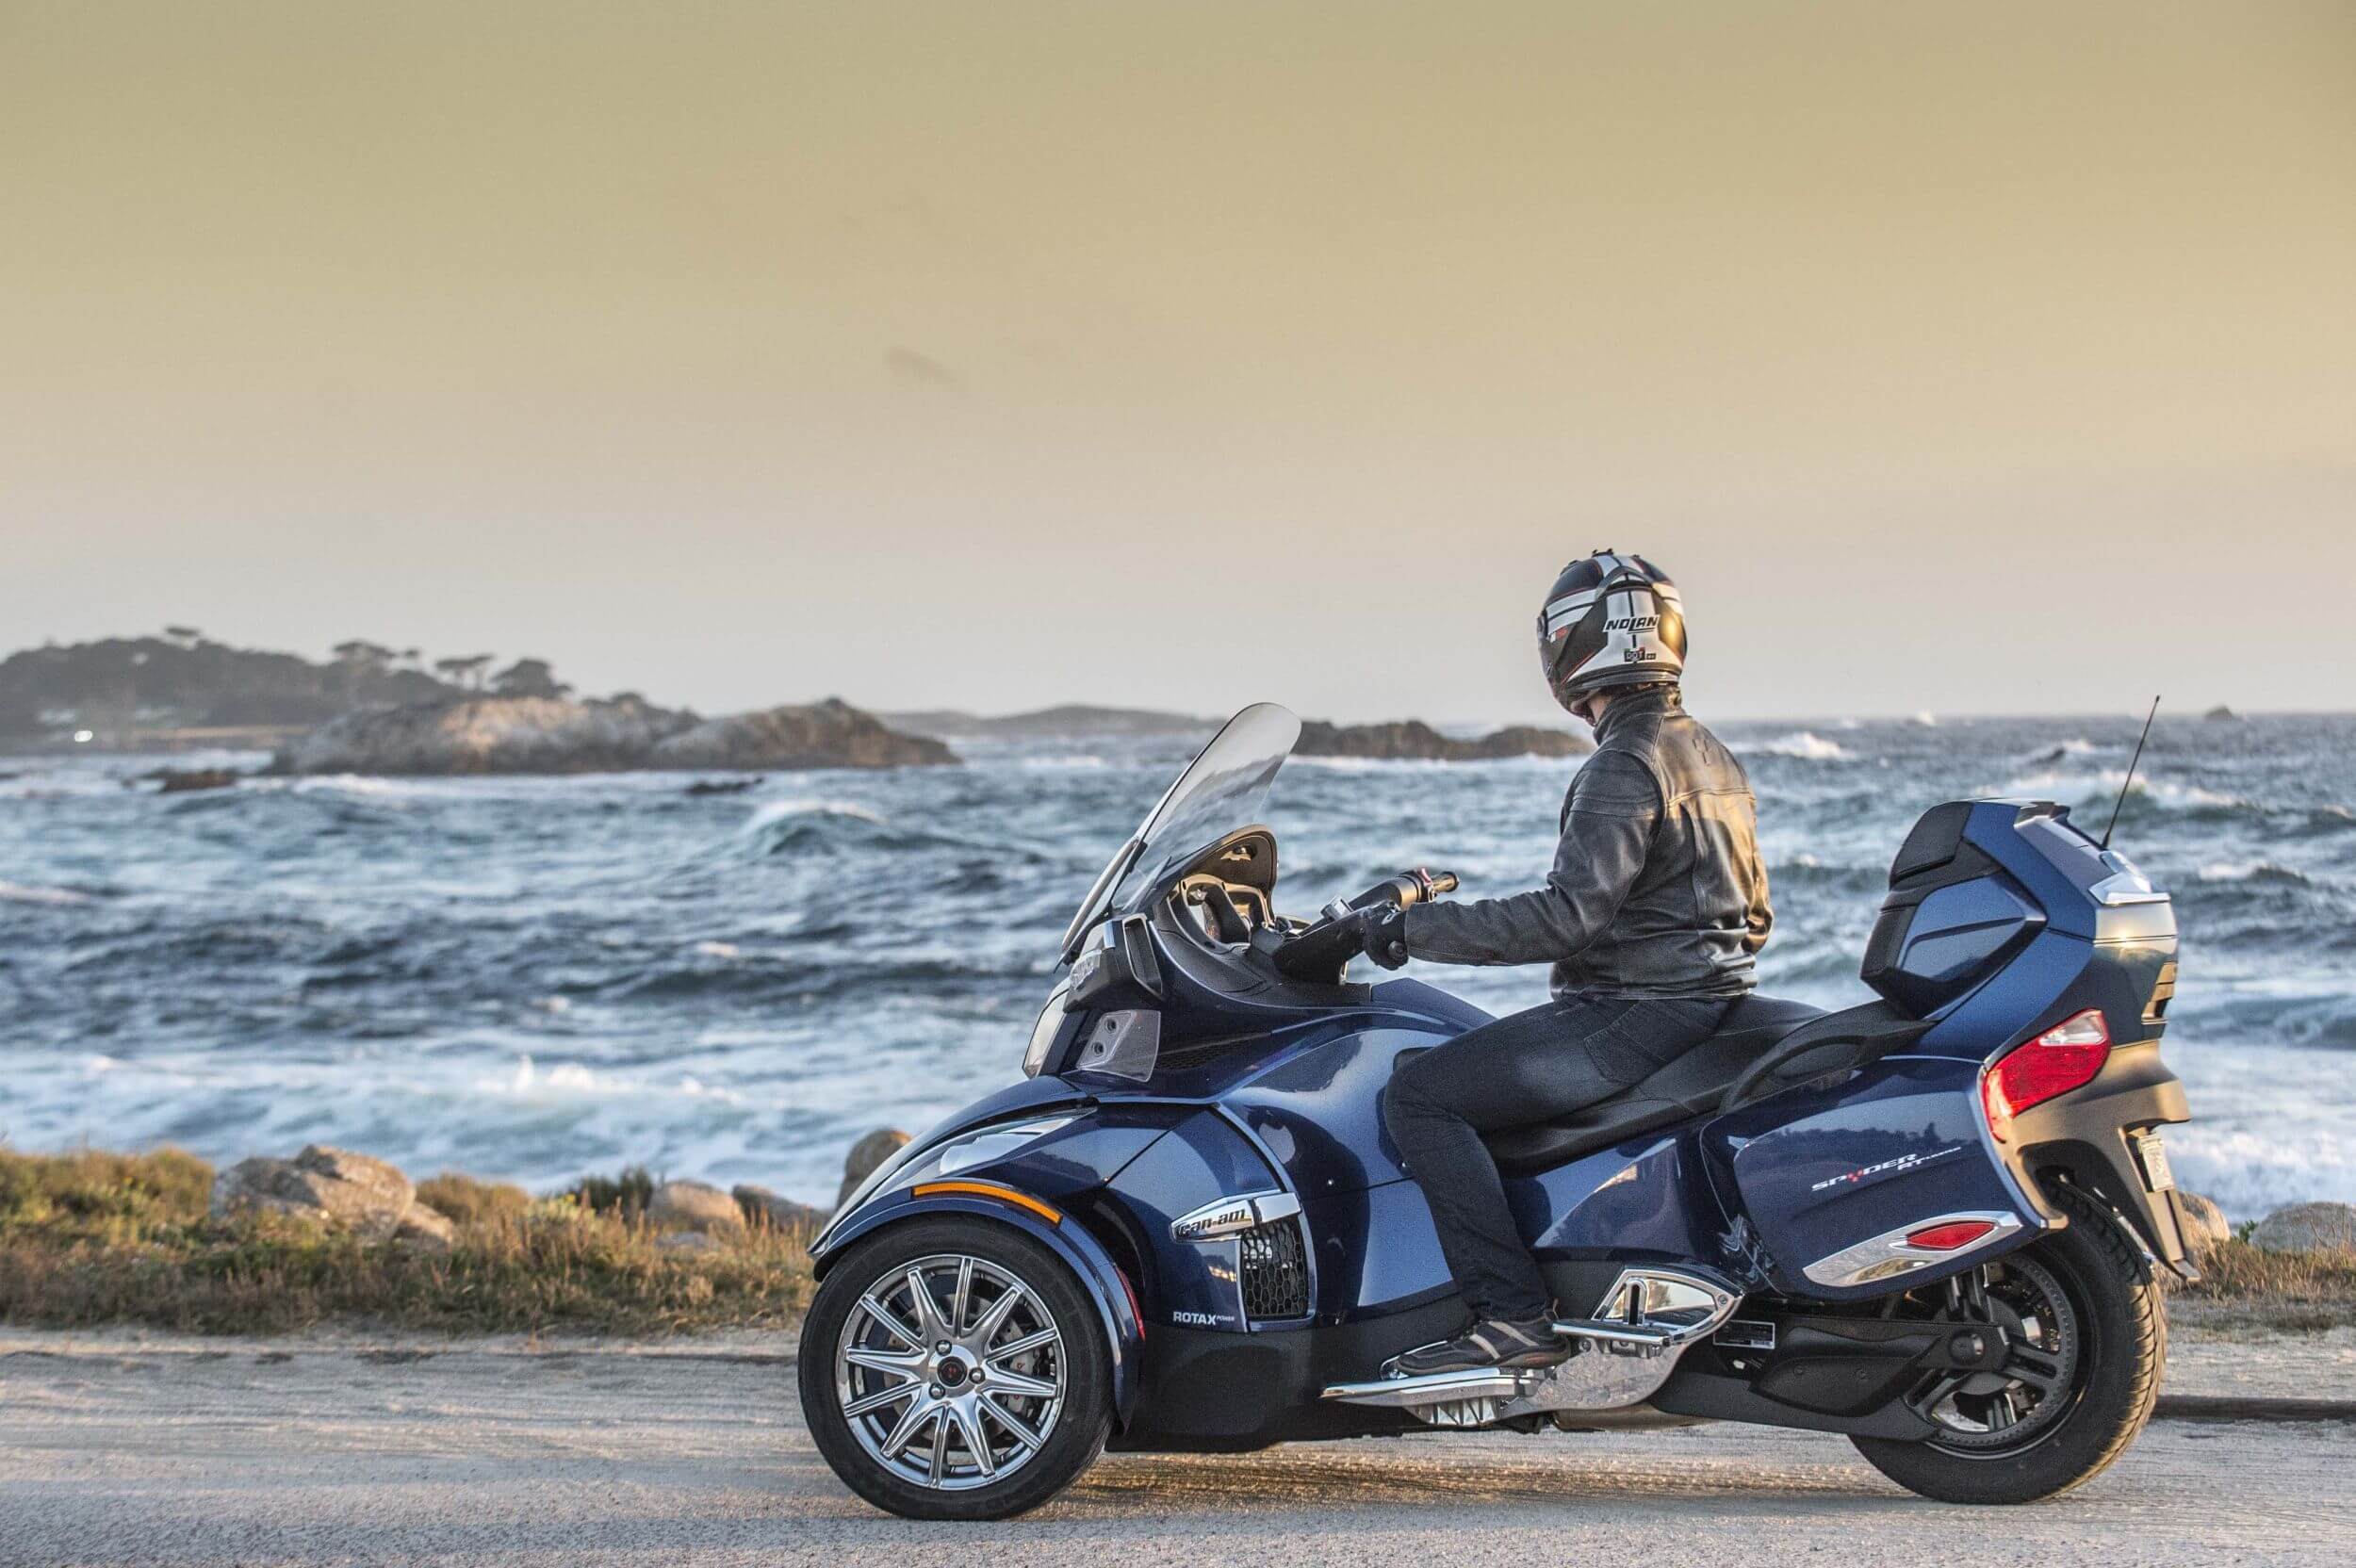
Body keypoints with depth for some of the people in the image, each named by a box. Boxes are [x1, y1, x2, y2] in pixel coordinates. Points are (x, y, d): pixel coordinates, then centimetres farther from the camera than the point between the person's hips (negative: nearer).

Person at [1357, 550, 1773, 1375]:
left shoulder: (1624, 766, -16)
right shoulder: (1714, 758, 15)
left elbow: (1570, 914, -26)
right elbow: (1752, 917, 21)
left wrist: (1418, 928, -22)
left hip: (1632, 1019, -11)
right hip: (1706, 1001, 11)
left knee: (1422, 1096, -14)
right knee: (1474, 1059, 28)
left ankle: (1514, 1315, -21)